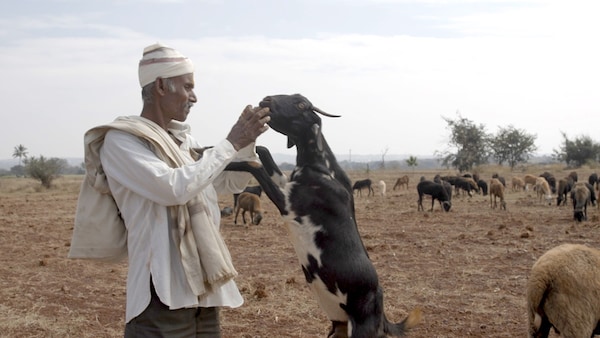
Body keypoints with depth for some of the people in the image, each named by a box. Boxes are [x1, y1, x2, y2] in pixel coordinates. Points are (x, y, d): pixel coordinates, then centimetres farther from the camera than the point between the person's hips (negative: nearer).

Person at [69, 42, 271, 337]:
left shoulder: (183, 140, 13)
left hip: (202, 287, 7)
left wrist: (248, 142, 4)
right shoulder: (120, 141, -9)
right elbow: (175, 188, -21)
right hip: (162, 290, -7)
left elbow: (232, 183, 22)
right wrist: (230, 144, -14)